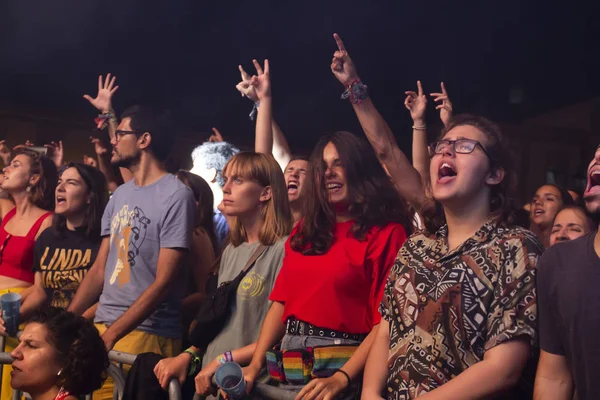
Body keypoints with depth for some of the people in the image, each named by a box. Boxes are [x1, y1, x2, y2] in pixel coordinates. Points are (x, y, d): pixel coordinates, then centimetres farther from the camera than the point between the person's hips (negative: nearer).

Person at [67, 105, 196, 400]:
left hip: (147, 332, -7)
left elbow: (164, 282, -15)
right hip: (103, 325, 7)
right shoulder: (119, 195, 13)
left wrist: (112, 334, -17)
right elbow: (100, 269, 13)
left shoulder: (176, 195, -11)